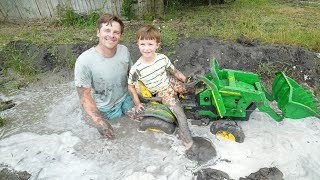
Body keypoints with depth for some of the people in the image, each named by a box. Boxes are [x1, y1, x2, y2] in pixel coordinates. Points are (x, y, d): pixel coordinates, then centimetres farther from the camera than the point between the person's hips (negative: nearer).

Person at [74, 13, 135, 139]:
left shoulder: (124, 50, -18)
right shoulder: (84, 61, -32)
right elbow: (84, 96, -24)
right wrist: (98, 120, -35)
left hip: (125, 97, 4)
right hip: (105, 108, -3)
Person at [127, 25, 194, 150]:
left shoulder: (162, 58, -17)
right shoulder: (136, 69, -27)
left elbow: (174, 71, 0)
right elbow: (130, 86, -12)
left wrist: (187, 81, 6)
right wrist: (137, 103, -12)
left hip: (172, 82, 5)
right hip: (162, 92, -5)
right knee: (180, 114, -11)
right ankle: (187, 138, 8)